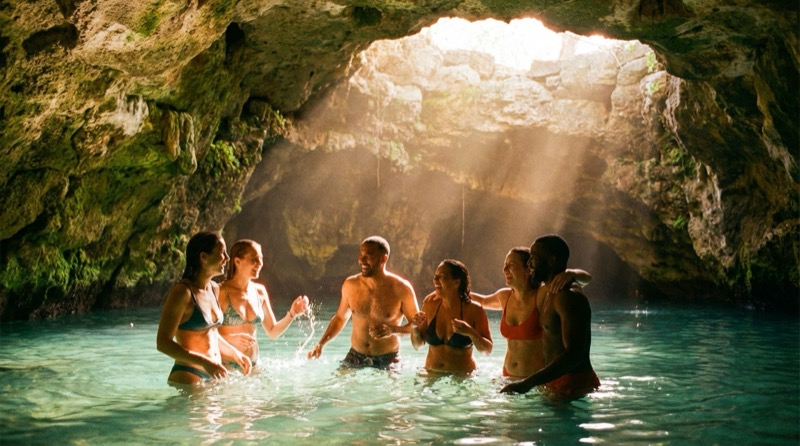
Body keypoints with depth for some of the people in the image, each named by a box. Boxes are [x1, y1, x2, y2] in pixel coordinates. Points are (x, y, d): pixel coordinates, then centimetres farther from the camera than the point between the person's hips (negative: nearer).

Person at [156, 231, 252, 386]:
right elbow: (163, 343, -17)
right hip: (187, 378, -7)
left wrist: (235, 354, 14)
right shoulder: (183, 291, -14)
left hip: (213, 375, 7)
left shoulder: (214, 289, 10)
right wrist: (204, 362, -24)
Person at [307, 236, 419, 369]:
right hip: (355, 357, 3)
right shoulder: (350, 285, 0)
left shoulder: (401, 288, -11)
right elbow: (340, 318, 15)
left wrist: (393, 329, -23)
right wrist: (321, 343, 4)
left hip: (387, 360, -3)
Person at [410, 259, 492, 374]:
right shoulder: (430, 304, 2)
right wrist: (414, 327, -7)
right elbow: (417, 344, 12)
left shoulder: (473, 310, -7)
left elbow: (487, 350, -4)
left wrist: (470, 333, -20)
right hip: (432, 375, 3)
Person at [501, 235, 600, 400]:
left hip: (574, 386, -9)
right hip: (554, 383, 9)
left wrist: (528, 383, -29)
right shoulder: (544, 292, 13)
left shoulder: (569, 298, -18)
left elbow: (574, 355, -26)